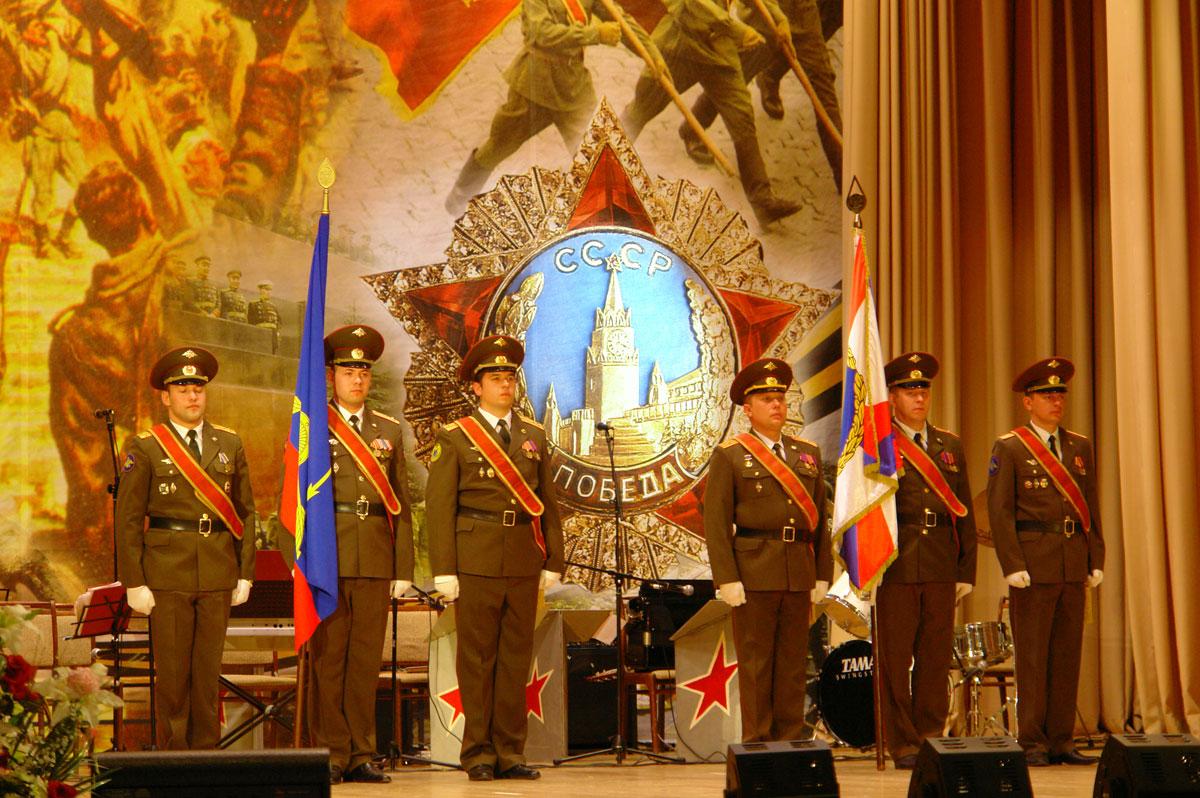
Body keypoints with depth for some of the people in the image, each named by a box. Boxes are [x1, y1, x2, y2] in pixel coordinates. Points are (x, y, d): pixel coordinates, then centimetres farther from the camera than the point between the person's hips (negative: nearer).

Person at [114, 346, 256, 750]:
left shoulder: (230, 444, 11)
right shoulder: (145, 447, 1)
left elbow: (245, 512, 12)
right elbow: (128, 519, -1)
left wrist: (245, 574, 6)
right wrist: (134, 582, -7)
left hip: (218, 576, 3)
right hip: (167, 576, -2)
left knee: (209, 670, 5)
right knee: (172, 671, 0)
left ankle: (206, 750, 13)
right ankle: (173, 751, 9)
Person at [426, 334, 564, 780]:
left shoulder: (534, 437, 14)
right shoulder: (455, 438, 3)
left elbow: (547, 503, 14)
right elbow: (439, 506, -2)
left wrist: (553, 561, 7)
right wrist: (444, 570, -8)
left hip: (525, 560, 4)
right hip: (476, 558, -3)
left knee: (516, 656, 5)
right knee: (477, 657, 0)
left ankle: (510, 753, 11)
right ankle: (478, 754, 7)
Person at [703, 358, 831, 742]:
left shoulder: (808, 454, 15)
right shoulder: (729, 456, 1)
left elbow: (820, 518, 14)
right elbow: (715, 523, -5)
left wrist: (823, 573, 7)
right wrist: (727, 578, -12)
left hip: (799, 575, 4)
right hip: (754, 573, -4)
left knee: (794, 664, 7)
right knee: (755, 663, 0)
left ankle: (791, 742, 14)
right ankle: (756, 746, 5)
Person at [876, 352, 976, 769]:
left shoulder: (950, 445, 15)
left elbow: (965, 513, 14)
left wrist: (966, 571, 8)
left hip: (941, 569, 4)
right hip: (896, 567, -4)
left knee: (936, 659, 7)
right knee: (894, 661, -1)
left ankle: (932, 739, 15)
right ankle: (903, 746, 6)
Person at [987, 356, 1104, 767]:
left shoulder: (1080, 447, 15)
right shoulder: (1009, 448, -1)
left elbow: (1091, 506, 15)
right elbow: (999, 511, -6)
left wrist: (1096, 560, 7)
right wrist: (1013, 565, -13)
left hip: (1074, 566, 5)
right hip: (1033, 566, -5)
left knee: (1068, 656, 7)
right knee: (1032, 657, -2)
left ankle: (1061, 742, 13)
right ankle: (1032, 744, 4)